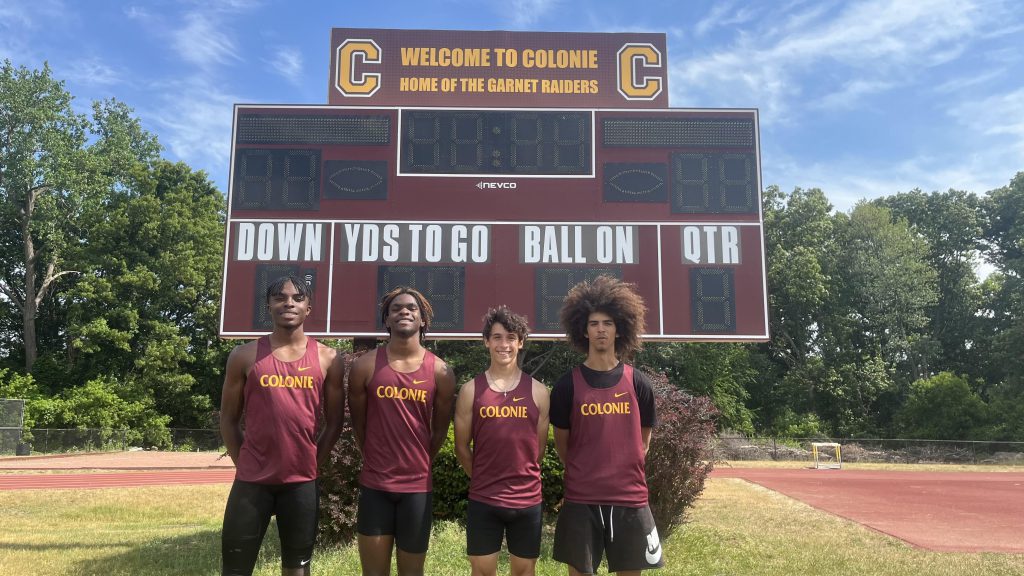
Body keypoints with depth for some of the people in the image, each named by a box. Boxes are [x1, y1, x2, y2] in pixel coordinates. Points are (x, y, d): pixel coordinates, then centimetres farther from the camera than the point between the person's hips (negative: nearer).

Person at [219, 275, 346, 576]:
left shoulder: (328, 359, 2)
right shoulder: (245, 356, 0)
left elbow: (334, 421, 7)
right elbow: (229, 418, 5)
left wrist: (311, 464, 4)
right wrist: (244, 464, 2)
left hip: (302, 482, 1)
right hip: (252, 480, -1)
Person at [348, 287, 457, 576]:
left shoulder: (440, 372, -3)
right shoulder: (365, 366, -4)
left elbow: (440, 429, 7)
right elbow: (358, 423, 7)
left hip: (417, 486, 0)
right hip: (374, 484, 0)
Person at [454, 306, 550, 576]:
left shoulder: (538, 391, 1)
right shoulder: (470, 390, -1)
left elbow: (539, 446, 8)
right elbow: (462, 447, 4)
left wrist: (521, 479, 9)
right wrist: (484, 480, 7)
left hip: (528, 500, 1)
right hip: (483, 500, -1)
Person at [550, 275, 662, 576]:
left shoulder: (638, 383, 2)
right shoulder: (567, 385, -2)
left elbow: (643, 440, 12)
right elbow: (562, 444, 7)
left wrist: (624, 472, 11)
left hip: (630, 500, 1)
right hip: (581, 500, -1)